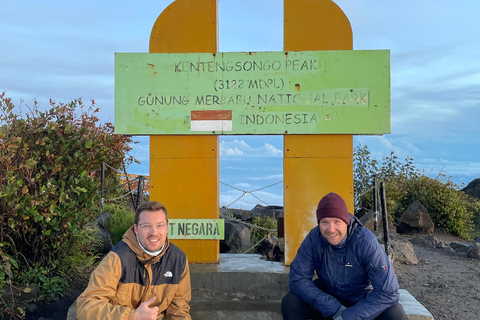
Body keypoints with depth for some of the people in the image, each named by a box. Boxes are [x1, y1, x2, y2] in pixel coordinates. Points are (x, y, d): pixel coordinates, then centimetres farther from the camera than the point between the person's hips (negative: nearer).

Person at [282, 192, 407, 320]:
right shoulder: (313, 238, -18)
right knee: (290, 302, -22)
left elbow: (388, 292, -26)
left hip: (362, 299, -1)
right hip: (327, 295, 1)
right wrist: (335, 309, -25)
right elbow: (297, 278, -17)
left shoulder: (366, 242, -25)